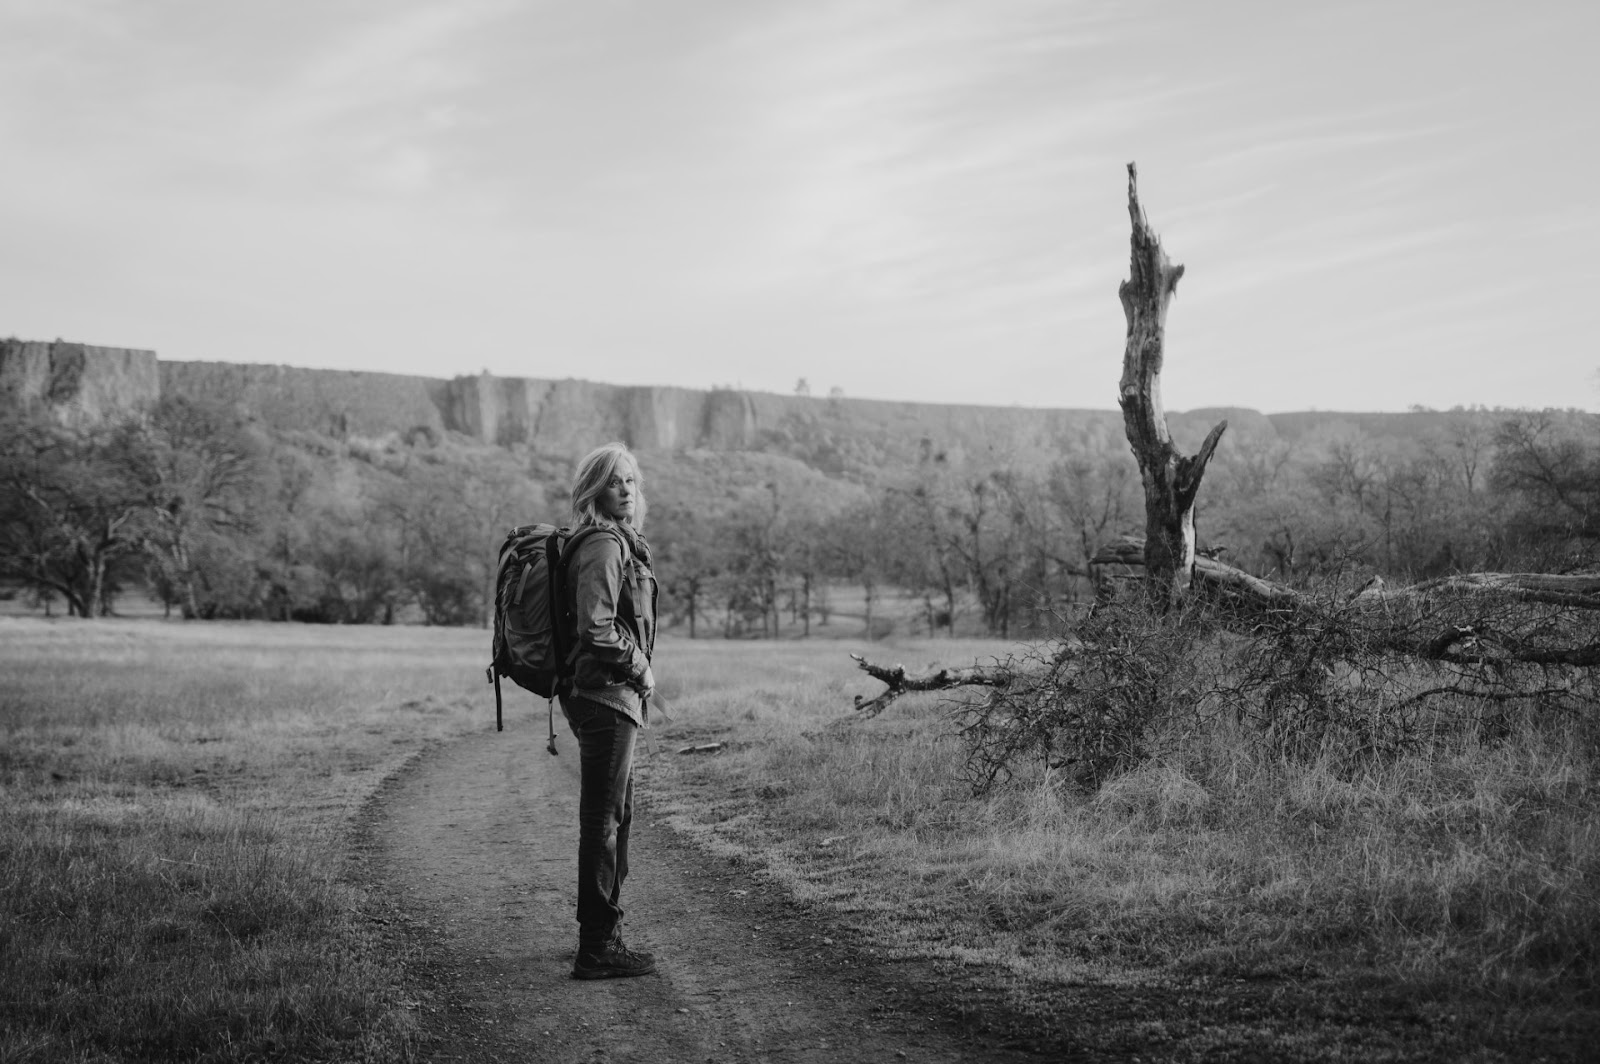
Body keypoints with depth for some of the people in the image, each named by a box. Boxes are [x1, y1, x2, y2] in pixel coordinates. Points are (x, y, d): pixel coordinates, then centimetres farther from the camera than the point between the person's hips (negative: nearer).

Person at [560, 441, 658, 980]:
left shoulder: (621, 542, 16)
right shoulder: (604, 546, -15)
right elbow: (597, 628, -23)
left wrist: (637, 674, 14)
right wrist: (641, 671, -12)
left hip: (612, 696, 11)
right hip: (606, 695, -11)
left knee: (615, 815, 17)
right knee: (603, 820, -6)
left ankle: (603, 934, 27)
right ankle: (597, 949, -1)